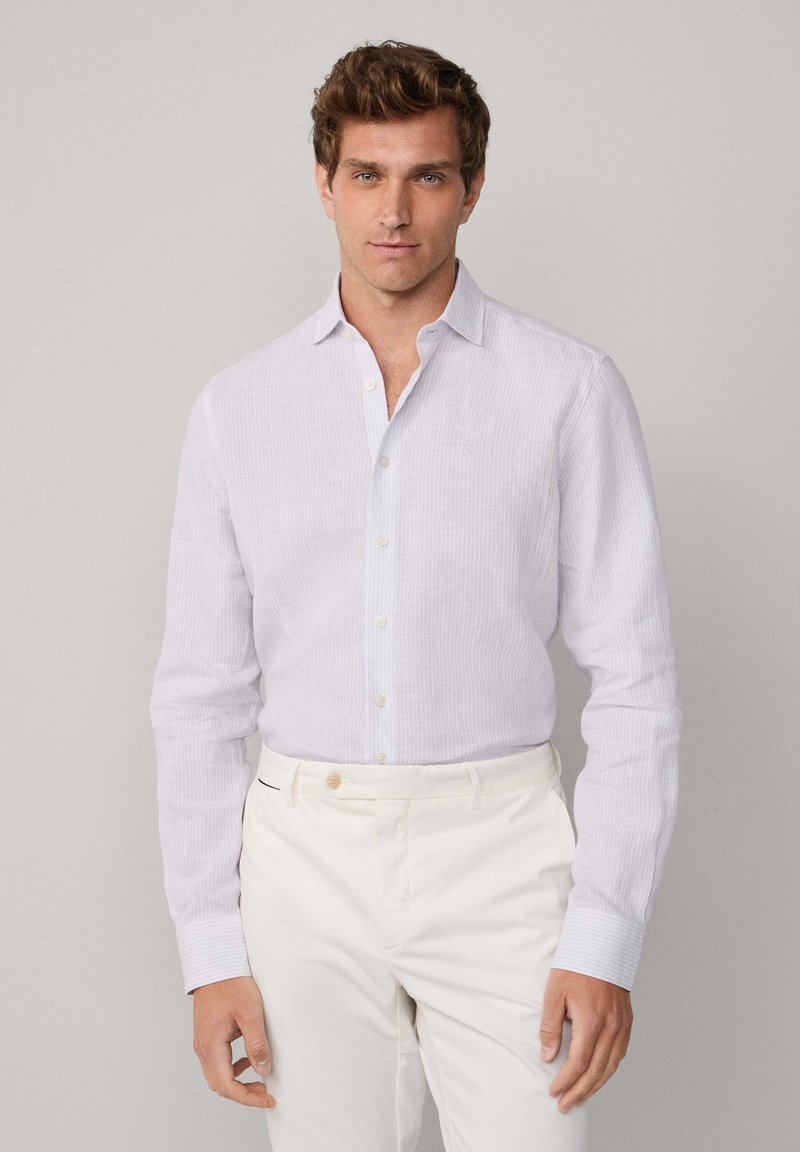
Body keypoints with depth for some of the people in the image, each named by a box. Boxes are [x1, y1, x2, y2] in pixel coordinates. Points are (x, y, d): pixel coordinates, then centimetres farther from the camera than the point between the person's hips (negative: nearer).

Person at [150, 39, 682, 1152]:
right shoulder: (238, 407, 5)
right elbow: (200, 693, 6)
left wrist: (606, 936, -9)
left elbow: (634, 677, -3)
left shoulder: (569, 390, -2)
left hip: (500, 852, -2)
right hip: (305, 856, 2)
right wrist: (210, 948, 2)